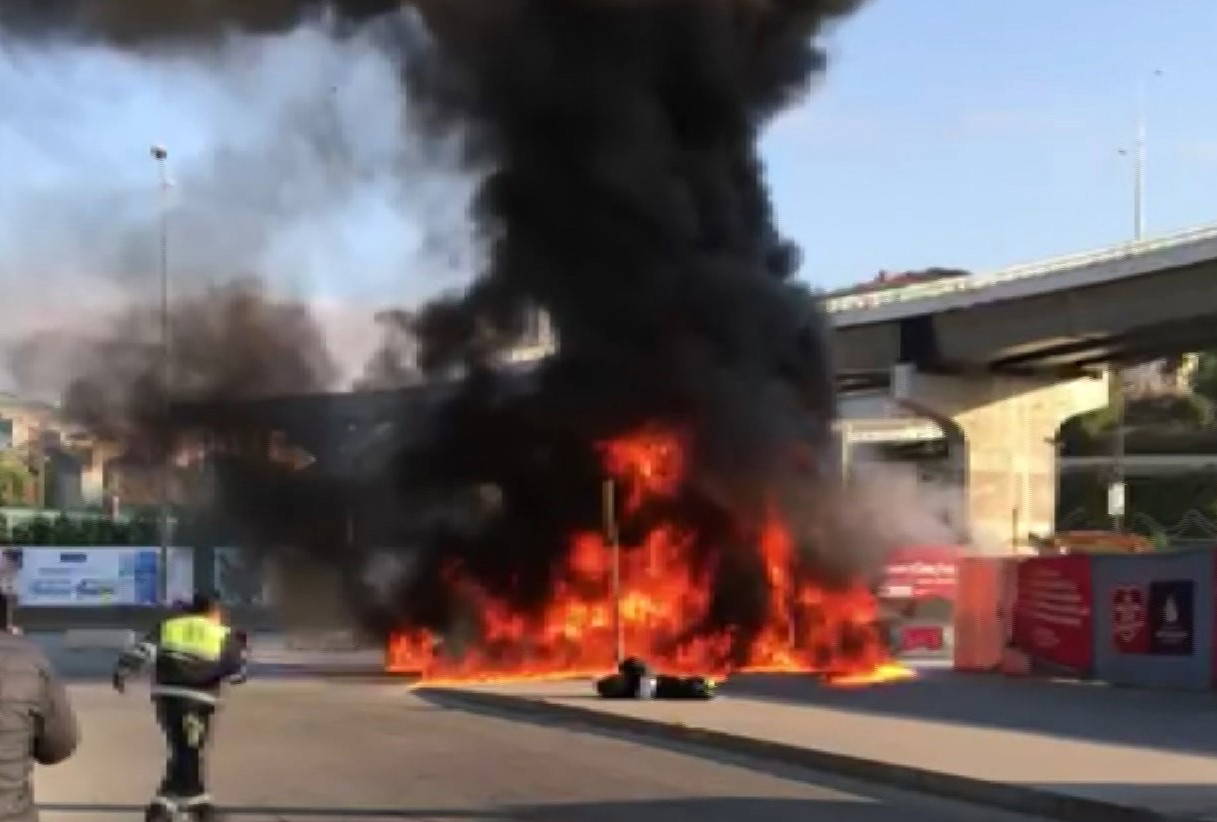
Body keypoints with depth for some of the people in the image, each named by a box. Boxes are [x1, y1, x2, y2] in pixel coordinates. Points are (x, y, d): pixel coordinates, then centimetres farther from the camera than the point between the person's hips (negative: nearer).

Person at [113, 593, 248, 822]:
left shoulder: (168, 627, 16)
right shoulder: (223, 636, 10)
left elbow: (143, 649, 0)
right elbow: (236, 674, 12)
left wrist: (122, 671, -2)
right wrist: (241, 650, 27)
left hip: (167, 696, 4)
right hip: (197, 701, -4)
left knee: (183, 751, 19)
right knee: (187, 754, 1)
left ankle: (197, 801, 26)